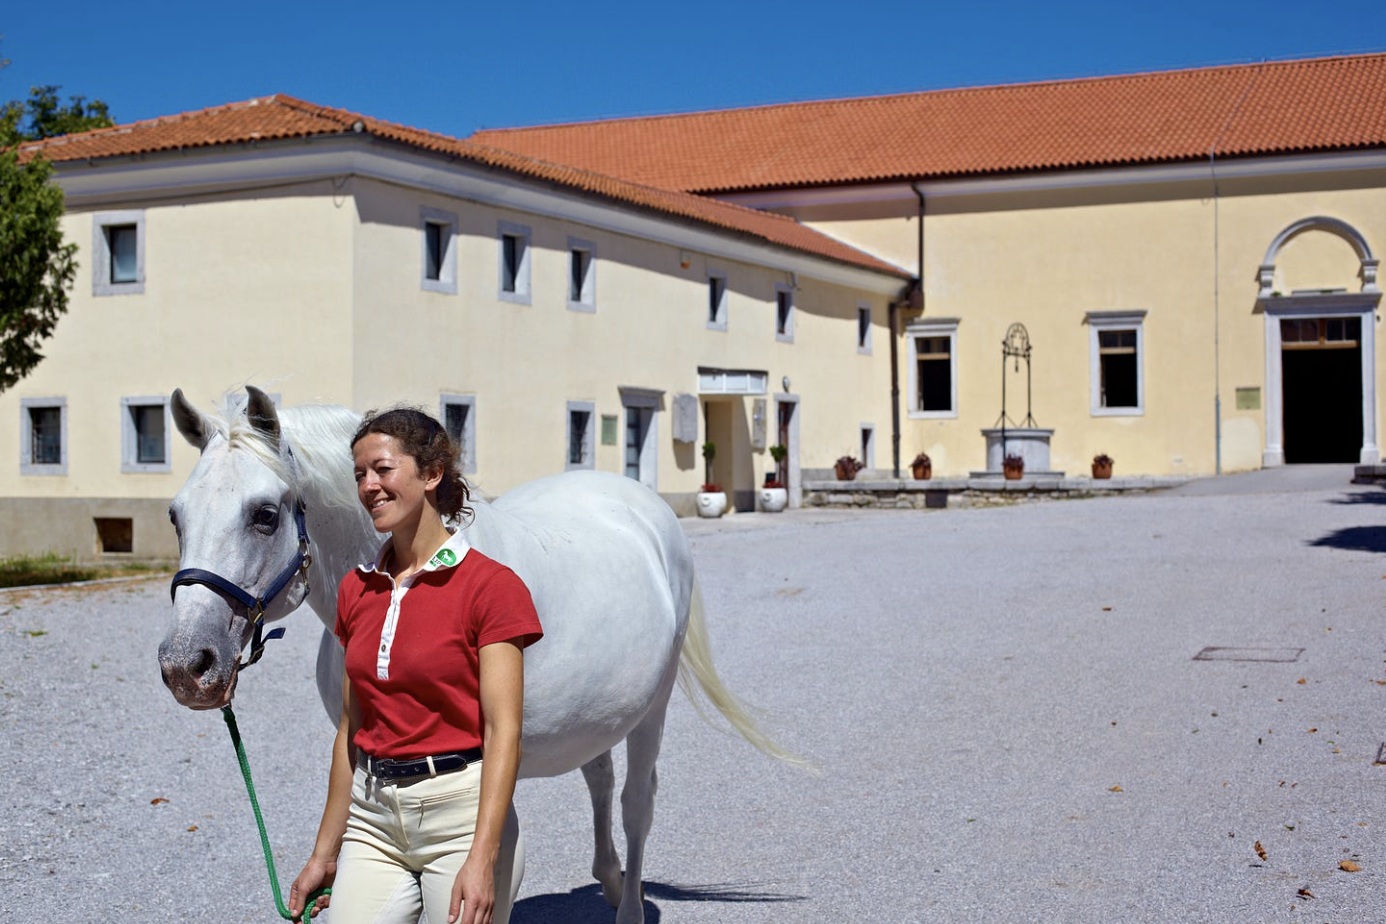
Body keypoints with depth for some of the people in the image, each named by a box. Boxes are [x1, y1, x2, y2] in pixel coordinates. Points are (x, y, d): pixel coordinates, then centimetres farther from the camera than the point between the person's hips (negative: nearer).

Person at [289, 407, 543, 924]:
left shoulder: (491, 585, -9)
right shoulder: (356, 590, 8)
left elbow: (503, 732, -14)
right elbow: (351, 731, 13)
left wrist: (481, 860, -22)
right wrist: (325, 853, 13)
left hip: (460, 810, -5)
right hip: (373, 818, 5)